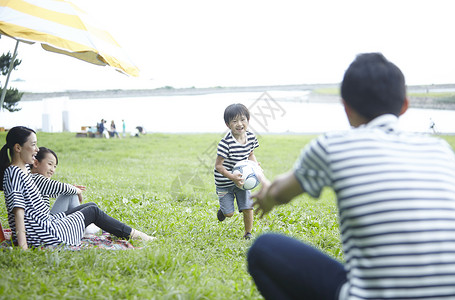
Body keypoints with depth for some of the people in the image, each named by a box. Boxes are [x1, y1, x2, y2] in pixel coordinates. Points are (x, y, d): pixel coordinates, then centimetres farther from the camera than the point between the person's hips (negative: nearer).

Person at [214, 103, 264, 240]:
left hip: (241, 179, 4)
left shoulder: (250, 137, -9)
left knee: (248, 208, -1)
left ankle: (248, 233, 22)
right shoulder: (226, 142, -28)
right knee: (229, 213, 4)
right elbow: (218, 165, -22)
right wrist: (232, 177, -32)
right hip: (224, 182, -4)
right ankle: (223, 209, 41)